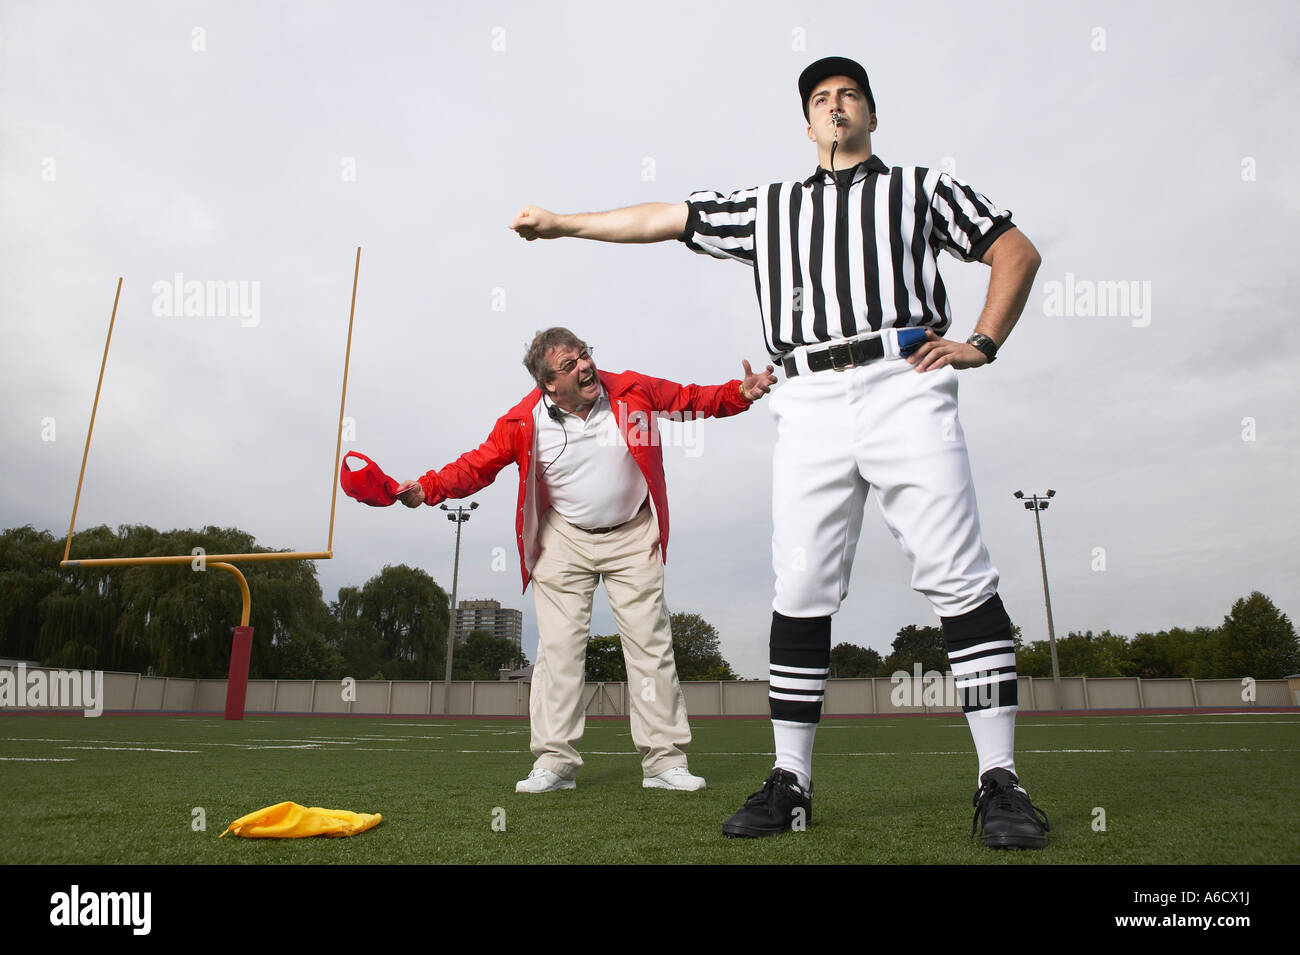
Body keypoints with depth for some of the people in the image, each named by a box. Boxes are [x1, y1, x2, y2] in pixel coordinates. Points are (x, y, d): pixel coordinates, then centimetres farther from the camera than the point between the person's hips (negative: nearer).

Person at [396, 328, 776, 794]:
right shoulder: (525, 421, -13)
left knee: (651, 645, 0)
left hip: (633, 537, 1)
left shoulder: (632, 390, -10)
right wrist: (428, 488, -21)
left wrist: (740, 393, -13)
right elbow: (479, 464, -7)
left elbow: (690, 399, 1)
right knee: (558, 649, -3)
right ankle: (554, 761, 6)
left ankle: (665, 761, 8)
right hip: (563, 541, 0)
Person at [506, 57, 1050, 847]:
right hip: (810, 406, 2)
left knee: (960, 579, -10)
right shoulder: (769, 207, 26)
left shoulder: (921, 187, 21)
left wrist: (983, 343, 3)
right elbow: (667, 217, 24)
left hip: (904, 386, -1)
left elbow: (1018, 251, 17)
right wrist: (564, 223, 22)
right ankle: (791, 783, 7)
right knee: (800, 593, -2)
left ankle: (1000, 782, -3)